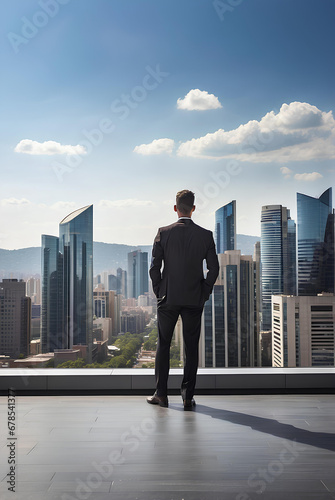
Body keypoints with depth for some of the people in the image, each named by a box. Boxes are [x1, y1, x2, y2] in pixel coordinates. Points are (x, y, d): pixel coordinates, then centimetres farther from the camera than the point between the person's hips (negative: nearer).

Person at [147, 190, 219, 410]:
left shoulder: (163, 233, -4)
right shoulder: (205, 235, -2)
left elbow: (155, 267, -5)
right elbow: (214, 268, -2)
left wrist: (159, 291, 7)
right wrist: (205, 293, 8)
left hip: (168, 299, 0)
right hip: (195, 300, 1)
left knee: (163, 345, 11)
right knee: (192, 348, 7)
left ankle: (161, 394, 16)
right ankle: (188, 397, 10)